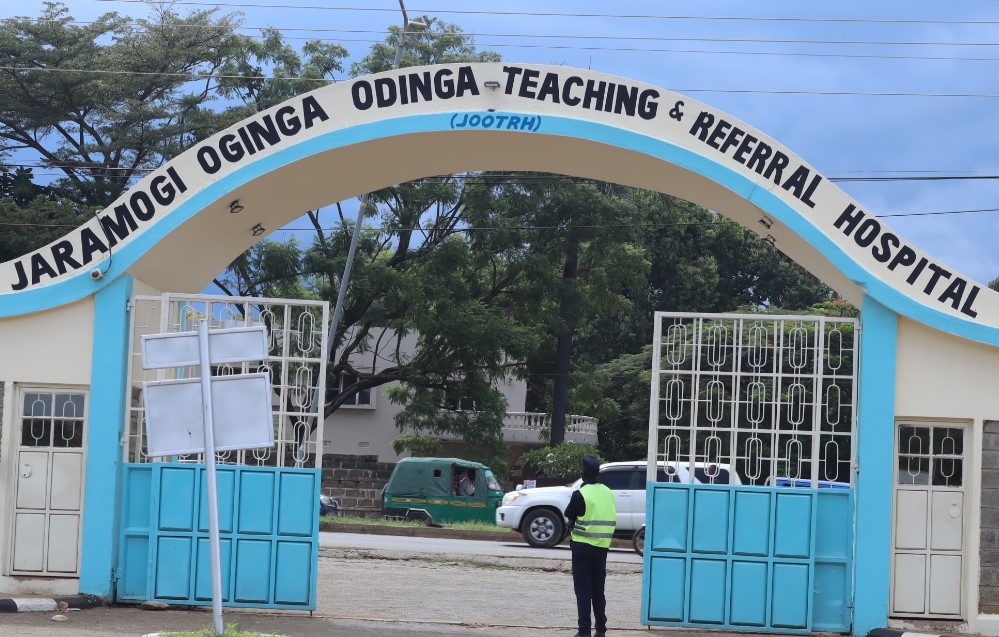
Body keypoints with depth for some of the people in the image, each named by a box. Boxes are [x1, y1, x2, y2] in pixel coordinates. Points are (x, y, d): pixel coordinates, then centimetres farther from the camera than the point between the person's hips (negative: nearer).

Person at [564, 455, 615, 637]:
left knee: (583, 590, -2)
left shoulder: (580, 494, -13)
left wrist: (572, 533, 12)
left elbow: (570, 519, -6)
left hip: (583, 546, -5)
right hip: (602, 546, 5)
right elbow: (610, 519, 11)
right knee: (598, 589, 14)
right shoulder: (608, 493, 5)